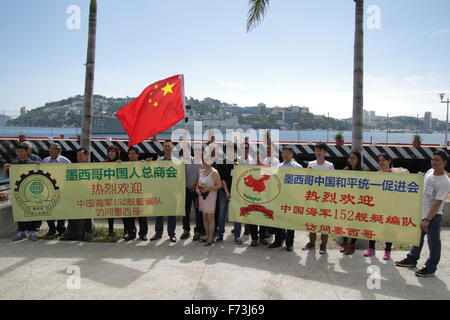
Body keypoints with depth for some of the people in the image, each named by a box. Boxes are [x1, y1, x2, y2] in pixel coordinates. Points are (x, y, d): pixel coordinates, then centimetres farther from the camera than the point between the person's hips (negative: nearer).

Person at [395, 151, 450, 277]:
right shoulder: (430, 172, 1)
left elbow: (437, 203, -24)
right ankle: (412, 259, 37)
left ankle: (430, 268, 17)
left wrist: (427, 220, -27)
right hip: (421, 212, 8)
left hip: (433, 216, -8)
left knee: (433, 242, 4)